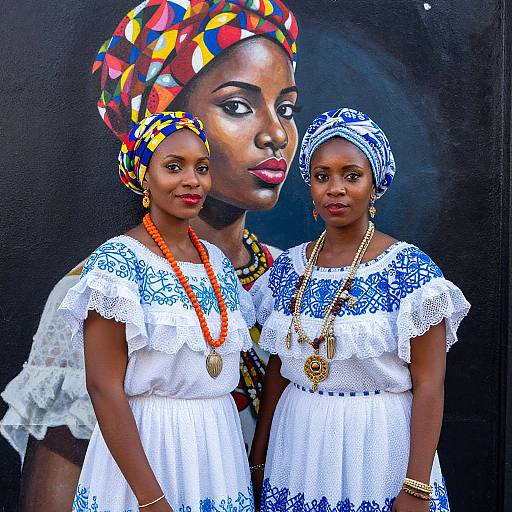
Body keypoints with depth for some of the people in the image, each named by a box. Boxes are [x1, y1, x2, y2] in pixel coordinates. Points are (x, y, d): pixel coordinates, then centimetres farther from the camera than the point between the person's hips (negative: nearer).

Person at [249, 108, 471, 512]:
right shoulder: (288, 267, 2)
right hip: (297, 448, 4)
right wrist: (259, 457, 8)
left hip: (378, 446, -4)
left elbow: (429, 386, -13)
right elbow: (277, 369, 7)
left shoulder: (409, 268, -12)